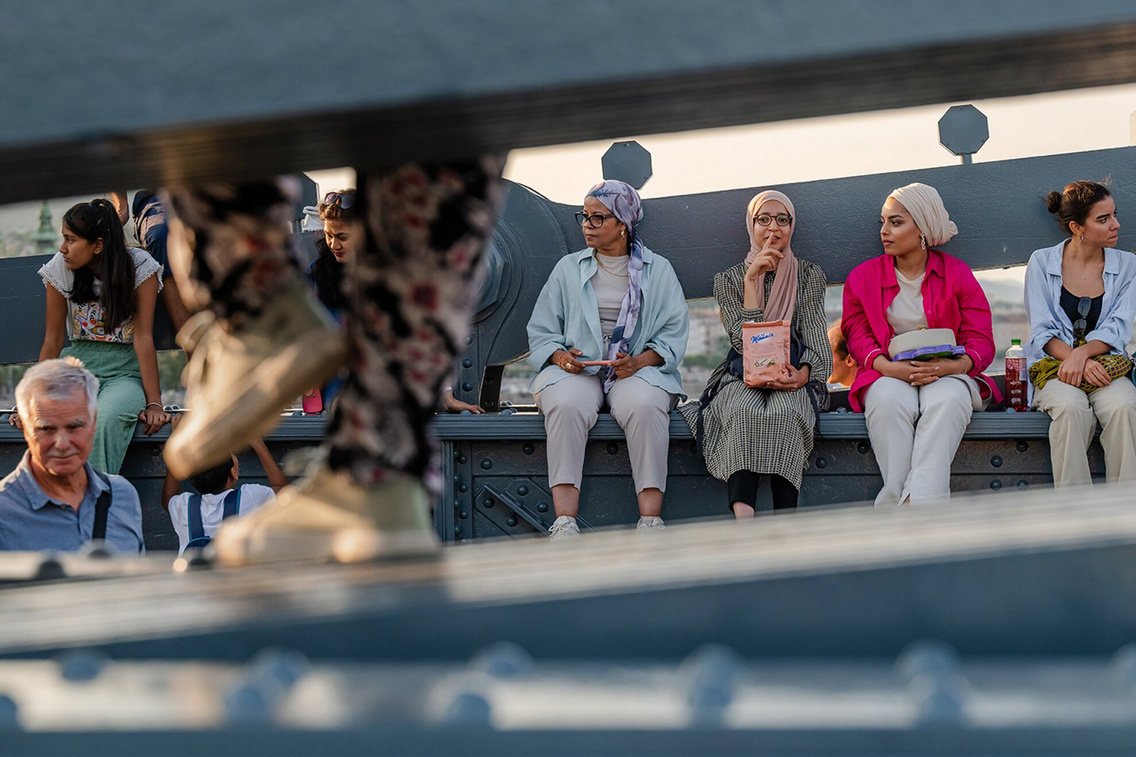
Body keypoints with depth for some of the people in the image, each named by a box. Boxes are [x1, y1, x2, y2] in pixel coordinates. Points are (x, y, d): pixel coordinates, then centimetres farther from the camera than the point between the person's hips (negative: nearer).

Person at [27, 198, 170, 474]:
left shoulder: (140, 267, -9)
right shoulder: (60, 268, -2)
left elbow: (143, 337, -12)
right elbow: (53, 339, 2)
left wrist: (154, 402, -17)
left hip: (126, 371, -2)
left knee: (106, 419, -37)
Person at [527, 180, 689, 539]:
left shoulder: (658, 270, 12)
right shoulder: (569, 268, 17)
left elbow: (675, 333, 3)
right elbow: (541, 330, 13)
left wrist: (640, 361, -15)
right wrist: (560, 356, -10)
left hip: (639, 370, -1)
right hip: (577, 370, 1)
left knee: (644, 405, -36)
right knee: (566, 404, -34)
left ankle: (651, 520, -37)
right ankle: (565, 521, -40)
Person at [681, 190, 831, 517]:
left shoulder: (809, 275, 14)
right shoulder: (728, 280, 12)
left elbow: (815, 335, 3)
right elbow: (744, 340, -2)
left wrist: (804, 372, -18)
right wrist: (751, 279, -7)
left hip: (791, 377, 0)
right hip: (743, 378, 0)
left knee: (785, 412, -36)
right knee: (744, 411, -36)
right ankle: (744, 519, -53)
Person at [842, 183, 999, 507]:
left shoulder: (958, 274, 7)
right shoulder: (863, 277, 11)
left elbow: (981, 340, 1)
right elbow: (858, 337, 3)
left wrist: (954, 365, -23)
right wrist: (889, 367, -19)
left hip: (946, 374, -1)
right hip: (889, 374, 1)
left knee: (948, 399, -38)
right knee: (889, 401, -37)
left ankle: (918, 501, -45)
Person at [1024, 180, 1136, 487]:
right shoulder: (1042, 262, 2)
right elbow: (1042, 332, -3)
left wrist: (1082, 353, -21)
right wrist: (1077, 361, -20)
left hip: (1104, 362, 1)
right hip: (1054, 366, -1)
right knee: (1072, 407, -35)